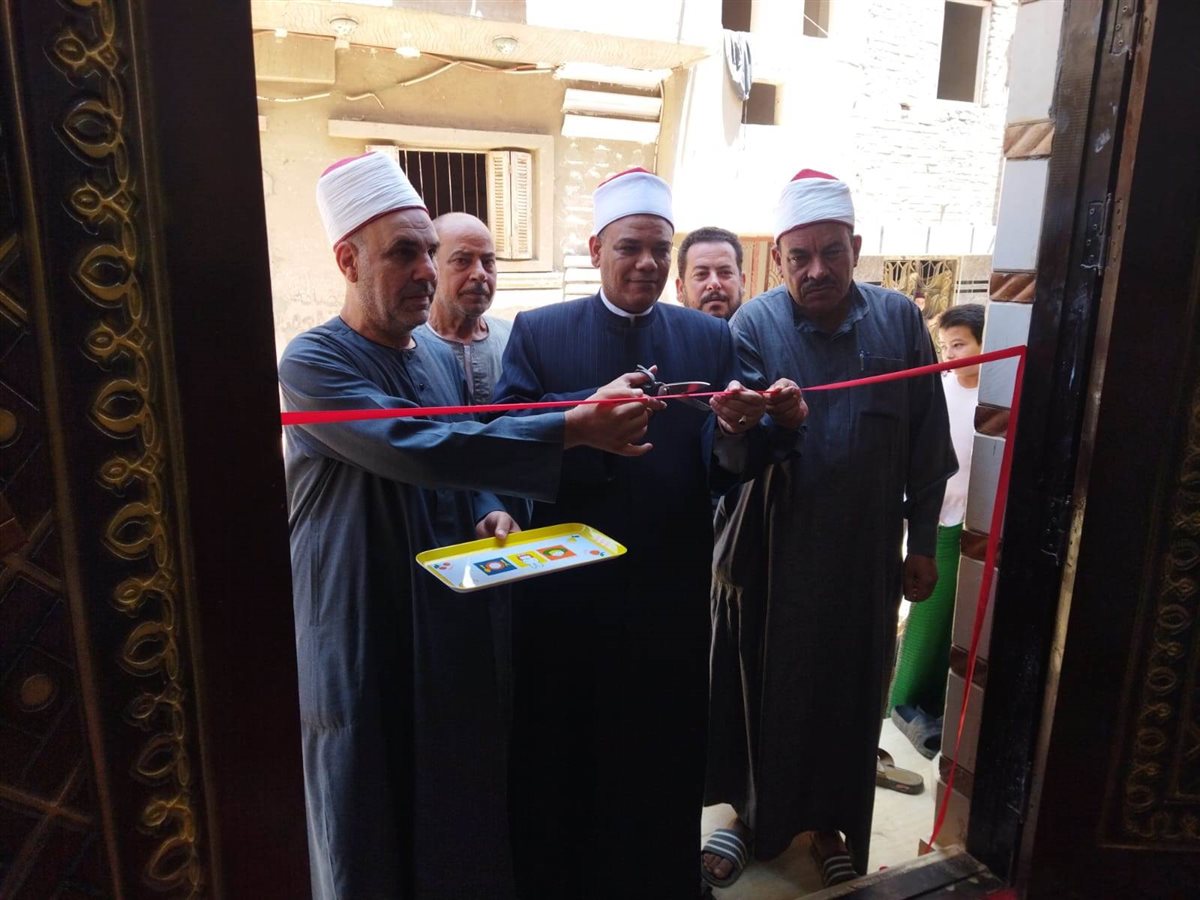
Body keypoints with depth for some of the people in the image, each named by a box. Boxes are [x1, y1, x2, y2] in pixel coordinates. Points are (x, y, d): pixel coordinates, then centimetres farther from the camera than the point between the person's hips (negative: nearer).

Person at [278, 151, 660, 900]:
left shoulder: (443, 359, 8)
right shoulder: (314, 363, -14)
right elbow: (410, 447, -29)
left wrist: (491, 513, -6)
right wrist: (574, 427, -32)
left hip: (456, 636, 6)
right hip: (362, 645, -5)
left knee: (465, 827, 17)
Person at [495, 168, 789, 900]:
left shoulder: (710, 338, 3)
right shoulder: (538, 332, -1)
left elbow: (732, 466, -2)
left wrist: (735, 431, -25)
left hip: (672, 587, 1)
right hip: (565, 586, -1)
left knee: (663, 751, 17)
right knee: (559, 752, 15)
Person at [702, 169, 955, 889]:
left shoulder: (900, 320, -2)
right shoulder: (755, 325, -8)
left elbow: (927, 444, 4)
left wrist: (922, 540, 5)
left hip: (864, 554, 2)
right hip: (769, 552, -1)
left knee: (849, 694, 14)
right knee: (758, 688, 12)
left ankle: (830, 822, 38)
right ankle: (751, 812, 36)